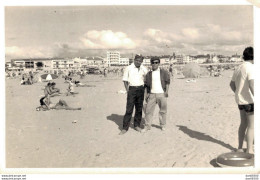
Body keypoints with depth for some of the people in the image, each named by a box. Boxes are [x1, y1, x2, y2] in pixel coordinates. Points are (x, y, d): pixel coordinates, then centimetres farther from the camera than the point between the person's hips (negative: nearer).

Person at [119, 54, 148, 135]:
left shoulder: (144, 69, 8)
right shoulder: (128, 68, 0)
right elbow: (125, 80, 3)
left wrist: (145, 90, 7)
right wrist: (127, 90, -4)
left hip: (141, 89, 3)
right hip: (132, 89, -3)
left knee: (139, 108, 8)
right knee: (129, 109, -7)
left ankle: (137, 125, 21)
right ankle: (125, 128, -3)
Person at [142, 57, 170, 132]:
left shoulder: (164, 72, 5)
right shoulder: (149, 74, 10)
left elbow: (167, 82, 4)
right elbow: (146, 85, 13)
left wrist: (166, 91, -7)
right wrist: (146, 94, 5)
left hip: (161, 94, -1)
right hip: (152, 94, 1)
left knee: (163, 110, 6)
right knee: (148, 110, -2)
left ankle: (163, 125, 20)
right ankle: (147, 126, 6)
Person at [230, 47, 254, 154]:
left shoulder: (238, 68, 11)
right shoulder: (250, 68, -16)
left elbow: (232, 84, 20)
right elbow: (252, 85, -27)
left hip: (240, 101, 9)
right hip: (250, 101, -9)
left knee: (243, 124, 17)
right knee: (251, 126, 0)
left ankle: (240, 147, 25)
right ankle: (249, 150, 7)